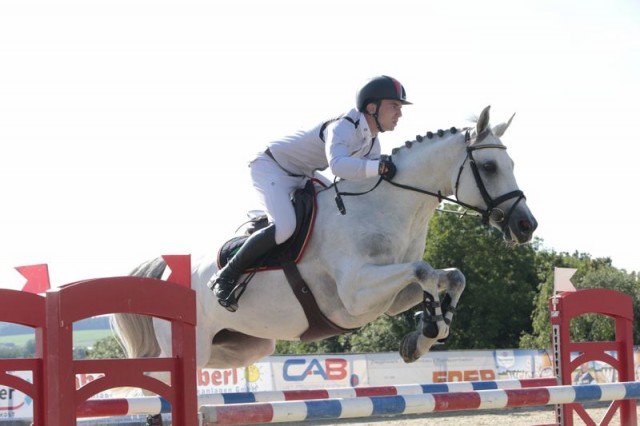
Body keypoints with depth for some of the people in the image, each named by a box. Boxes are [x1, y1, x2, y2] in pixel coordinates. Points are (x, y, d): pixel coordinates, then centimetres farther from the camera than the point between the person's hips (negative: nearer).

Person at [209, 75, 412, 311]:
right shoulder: (343, 127, -30)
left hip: (303, 176, 10)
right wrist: (378, 167, -57)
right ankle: (226, 276, -17)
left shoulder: (372, 142, -1)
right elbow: (337, 165, -50)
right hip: (271, 168, -10)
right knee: (284, 227, -30)